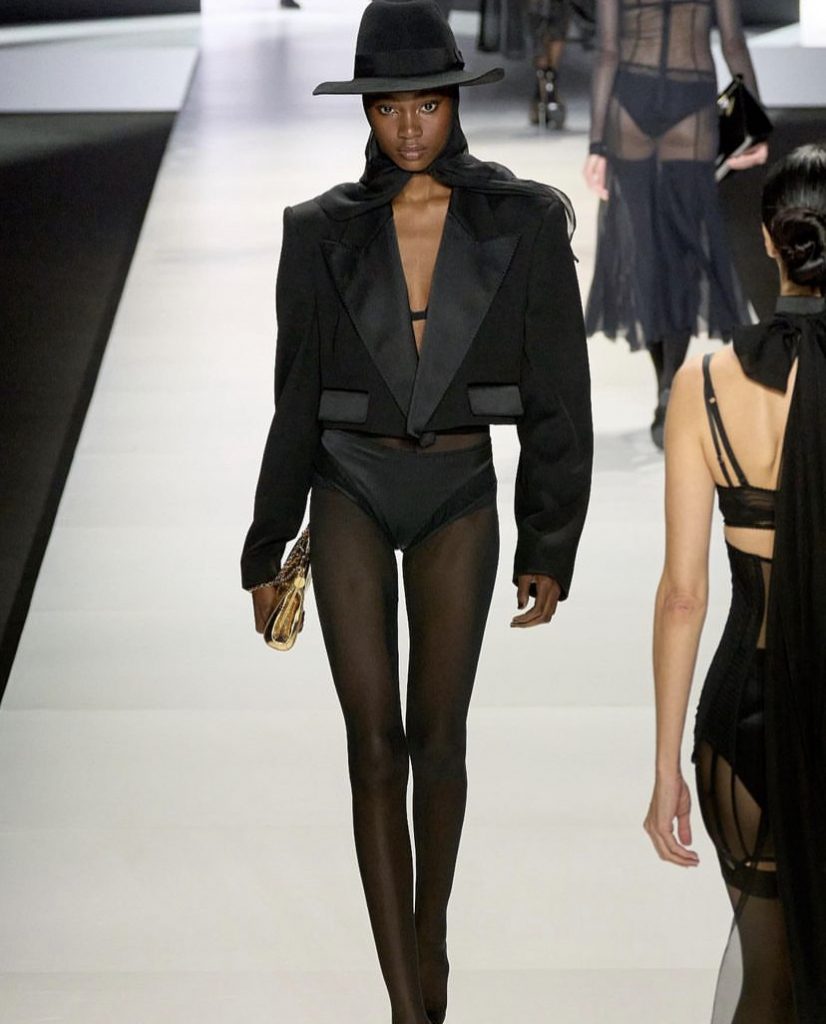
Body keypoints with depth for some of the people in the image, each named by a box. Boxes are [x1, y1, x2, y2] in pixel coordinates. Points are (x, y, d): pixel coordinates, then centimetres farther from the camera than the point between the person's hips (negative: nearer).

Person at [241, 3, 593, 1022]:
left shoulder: (525, 221, -7)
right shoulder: (323, 232, -4)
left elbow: (555, 393, -3)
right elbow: (297, 400, 3)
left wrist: (551, 548, -3)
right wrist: (266, 550, 6)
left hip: (459, 498, 0)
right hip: (350, 496, 0)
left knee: (437, 738, 7)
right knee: (375, 746, -5)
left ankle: (430, 928, 36)